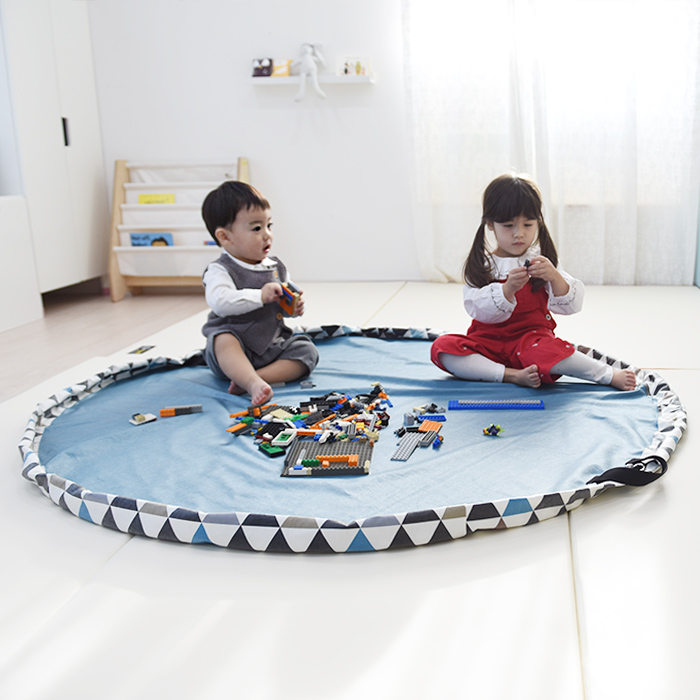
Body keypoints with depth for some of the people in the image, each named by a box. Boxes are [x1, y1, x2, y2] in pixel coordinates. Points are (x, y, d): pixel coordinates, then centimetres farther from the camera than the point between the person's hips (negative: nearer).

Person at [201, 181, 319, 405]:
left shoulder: (275, 266, 9)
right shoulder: (220, 270, -11)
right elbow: (219, 301, -32)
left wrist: (295, 306, -3)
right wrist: (260, 296, -35)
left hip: (273, 347, 6)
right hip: (234, 352, -6)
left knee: (307, 351, -14)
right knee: (223, 339, -34)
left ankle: (249, 378, -29)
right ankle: (254, 384, -47)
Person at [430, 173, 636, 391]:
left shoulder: (542, 261, 4)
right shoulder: (480, 263, 1)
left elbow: (570, 305, -5)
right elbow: (477, 310, -14)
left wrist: (554, 277, -25)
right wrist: (508, 289, -31)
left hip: (530, 337, -1)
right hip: (488, 340, 2)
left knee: (546, 351, -37)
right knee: (441, 347, -26)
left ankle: (611, 375, -18)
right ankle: (512, 375, -29)